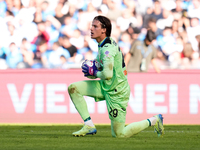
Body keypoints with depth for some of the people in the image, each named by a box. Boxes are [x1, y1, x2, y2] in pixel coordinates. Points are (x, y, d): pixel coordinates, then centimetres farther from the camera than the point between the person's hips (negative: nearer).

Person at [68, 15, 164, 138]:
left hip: (117, 93, -9)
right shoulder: (102, 45, 5)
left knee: (119, 134, -1)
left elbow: (107, 74, -36)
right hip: (105, 87, 9)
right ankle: (89, 126, 1)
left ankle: (153, 121, 15)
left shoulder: (107, 48, -24)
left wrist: (93, 72, -17)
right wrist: (93, 65, 1)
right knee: (73, 88, -1)